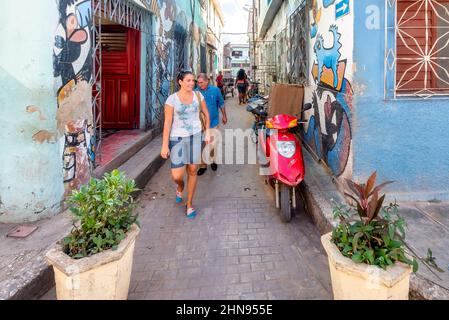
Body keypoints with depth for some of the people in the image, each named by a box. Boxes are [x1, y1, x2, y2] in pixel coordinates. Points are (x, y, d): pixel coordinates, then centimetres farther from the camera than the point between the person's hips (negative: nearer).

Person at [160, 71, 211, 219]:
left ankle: (189, 204, 25)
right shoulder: (172, 99, -8)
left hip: (195, 136, 3)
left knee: (193, 171, 7)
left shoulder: (198, 95, 2)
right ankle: (180, 187, 34)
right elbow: (167, 123, -10)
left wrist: (207, 132, 8)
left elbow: (206, 113, 14)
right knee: (177, 176, -7)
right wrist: (165, 145, -12)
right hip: (177, 138, -3)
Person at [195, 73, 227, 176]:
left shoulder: (215, 90, -5)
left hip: (213, 122, 0)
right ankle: (203, 165, 20)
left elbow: (221, 104, 7)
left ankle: (213, 160, 33)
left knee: (213, 144, 7)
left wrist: (224, 116, 13)